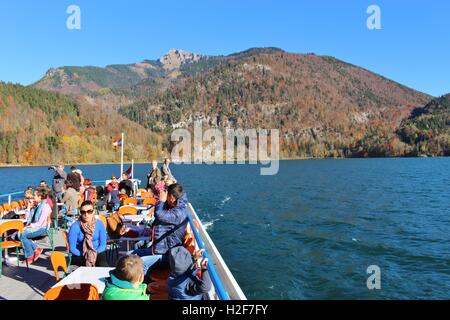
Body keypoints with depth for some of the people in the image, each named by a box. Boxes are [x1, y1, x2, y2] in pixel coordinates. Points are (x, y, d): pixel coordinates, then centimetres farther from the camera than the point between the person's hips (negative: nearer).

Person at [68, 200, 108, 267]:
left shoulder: (99, 224, -4)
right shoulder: (75, 227, -10)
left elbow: (103, 244, 2)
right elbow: (72, 248, -6)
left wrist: (95, 254, -14)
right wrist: (84, 256, -16)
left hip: (98, 253, 0)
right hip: (80, 256, 0)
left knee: (104, 266, -29)